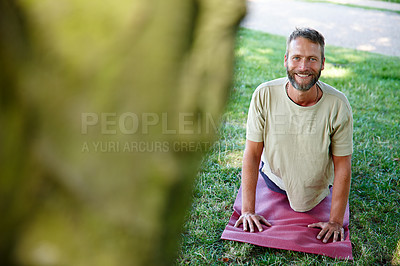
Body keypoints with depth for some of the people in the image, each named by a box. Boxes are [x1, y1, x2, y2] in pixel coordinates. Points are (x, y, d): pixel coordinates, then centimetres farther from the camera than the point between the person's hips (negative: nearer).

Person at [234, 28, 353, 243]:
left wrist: (336, 221, -20)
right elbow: (252, 154, -22)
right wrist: (248, 210, -21)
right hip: (275, 178, 1)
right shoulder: (264, 95, -29)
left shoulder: (338, 104, -30)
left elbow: (343, 167, -21)